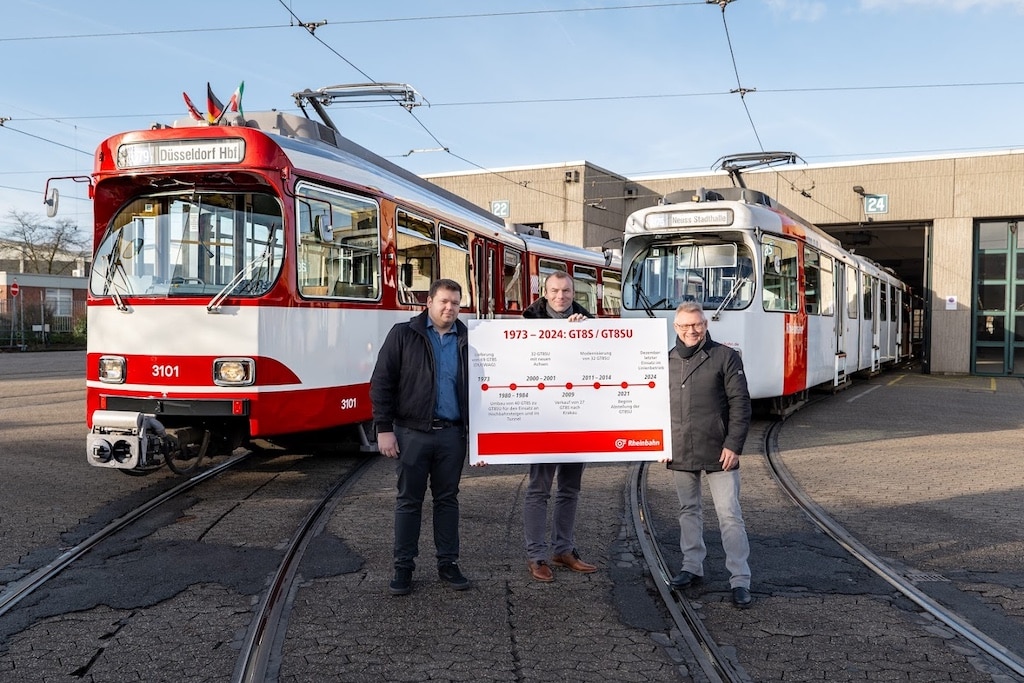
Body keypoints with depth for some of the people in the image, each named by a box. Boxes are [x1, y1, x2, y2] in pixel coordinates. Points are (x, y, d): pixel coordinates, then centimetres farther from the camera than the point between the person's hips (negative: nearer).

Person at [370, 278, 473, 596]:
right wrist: (384, 429, -8)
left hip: (451, 433, 2)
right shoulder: (403, 335, -1)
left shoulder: (467, 341, 6)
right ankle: (403, 567, 17)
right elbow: (382, 382, -3)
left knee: (447, 499, 11)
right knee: (409, 500, 6)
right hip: (412, 432, -2)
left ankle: (448, 563, 22)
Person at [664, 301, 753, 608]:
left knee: (729, 514, -2)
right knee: (688, 510, 15)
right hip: (680, 454, 4)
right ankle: (692, 566, 29)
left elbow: (740, 404, -6)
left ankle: (740, 579, 4)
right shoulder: (667, 361, 7)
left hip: (717, 452, -4)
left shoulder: (725, 357, -4)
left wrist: (734, 445, -12)